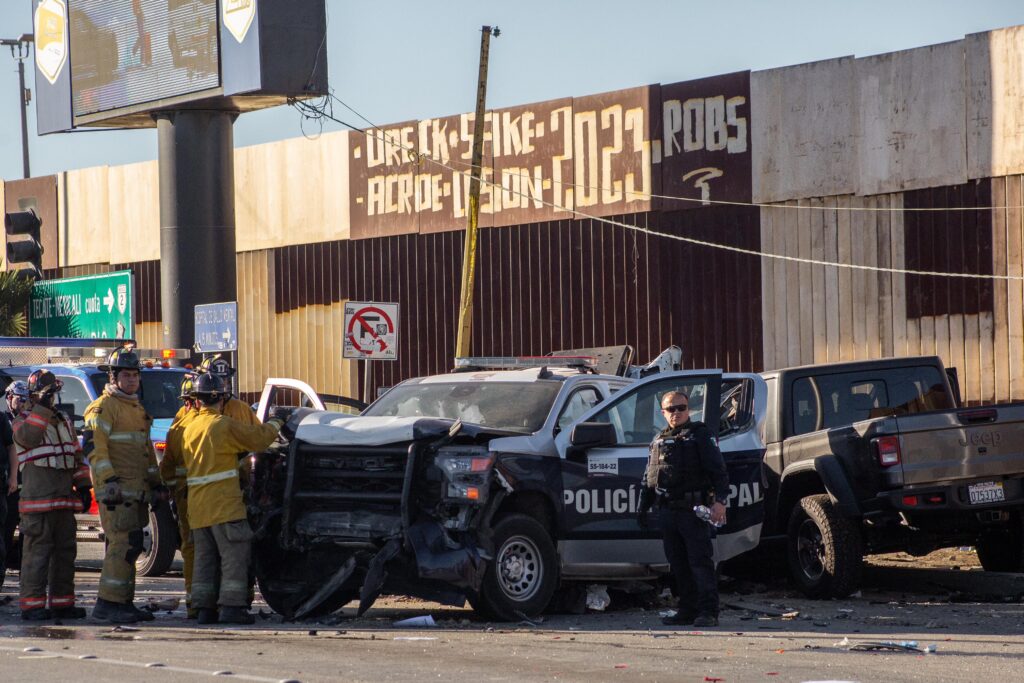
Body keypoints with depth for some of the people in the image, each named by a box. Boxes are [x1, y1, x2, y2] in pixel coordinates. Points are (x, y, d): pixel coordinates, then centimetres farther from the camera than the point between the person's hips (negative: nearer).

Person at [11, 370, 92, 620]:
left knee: (65, 550, 9)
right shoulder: (24, 419, 0)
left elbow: (76, 455, 24)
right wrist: (42, 408, -23)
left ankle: (62, 602, 15)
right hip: (38, 499, -7)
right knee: (38, 550, -10)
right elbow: (27, 437, -23)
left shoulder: (64, 421, 21)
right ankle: (32, 604, -10)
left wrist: (83, 485, 15)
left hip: (65, 498, 7)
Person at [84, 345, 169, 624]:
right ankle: (109, 603, -13)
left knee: (131, 546, 9)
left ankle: (123, 603, 14)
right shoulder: (102, 407, -6)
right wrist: (109, 481, -23)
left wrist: (156, 484, 23)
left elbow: (147, 451, 29)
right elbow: (95, 448, -15)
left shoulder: (137, 409, 22)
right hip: (116, 490, -9)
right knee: (123, 544, -14)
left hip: (137, 491, 9)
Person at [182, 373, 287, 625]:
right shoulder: (224, 425, -9)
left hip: (197, 505, 7)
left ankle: (204, 608, 8)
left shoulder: (190, 429, 13)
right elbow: (258, 437, -8)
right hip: (224, 502, -7)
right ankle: (231, 606, -11)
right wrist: (276, 421, 10)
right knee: (235, 555, -4)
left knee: (204, 557, 11)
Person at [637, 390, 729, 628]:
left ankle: (708, 611, -11)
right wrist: (643, 507, 20)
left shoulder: (700, 435, -1)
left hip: (693, 510, -7)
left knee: (700, 561, -10)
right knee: (678, 563, 9)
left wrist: (719, 500, -19)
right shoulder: (659, 441, 19)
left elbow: (718, 471, -8)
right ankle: (688, 610, 15)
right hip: (669, 510, 7)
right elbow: (649, 479, 26)